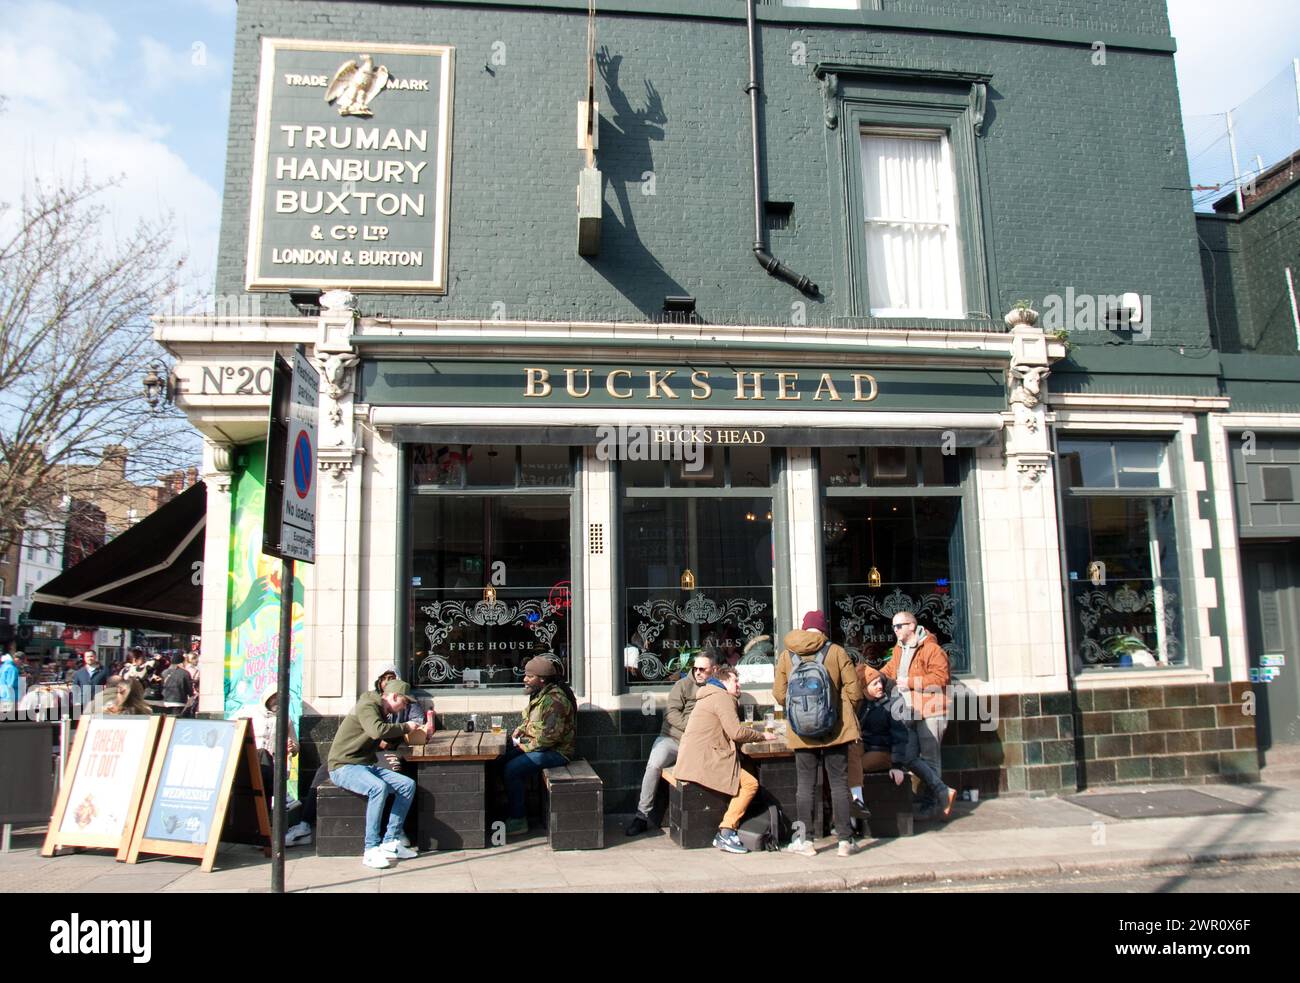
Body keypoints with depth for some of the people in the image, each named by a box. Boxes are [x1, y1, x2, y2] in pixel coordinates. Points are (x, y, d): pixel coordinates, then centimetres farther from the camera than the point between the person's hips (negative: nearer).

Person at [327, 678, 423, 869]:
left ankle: (390, 842, -11)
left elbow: (391, 740, 27)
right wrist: (404, 727, -18)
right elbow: (377, 730, -32)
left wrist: (409, 730, 12)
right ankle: (371, 850, -28)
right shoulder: (367, 706, -12)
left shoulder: (380, 711, 16)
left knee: (408, 784, -10)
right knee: (379, 787, -36)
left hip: (365, 767, 9)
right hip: (344, 767, -9)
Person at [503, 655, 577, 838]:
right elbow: (531, 720, 25)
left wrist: (526, 746, -17)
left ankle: (518, 821, -7)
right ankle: (507, 810, 9)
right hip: (537, 746, 10)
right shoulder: (540, 695, 11)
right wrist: (520, 730, 6)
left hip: (556, 752, -10)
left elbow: (550, 735, -27)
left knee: (512, 769, -18)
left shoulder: (554, 699, -22)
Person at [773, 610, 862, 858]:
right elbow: (854, 692, -3)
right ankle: (845, 841, 8)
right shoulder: (836, 652, -3)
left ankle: (805, 840, 9)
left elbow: (779, 693, 0)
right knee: (839, 782, 6)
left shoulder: (787, 655, 2)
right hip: (835, 728, -1)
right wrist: (848, 716, 14)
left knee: (805, 784, 8)